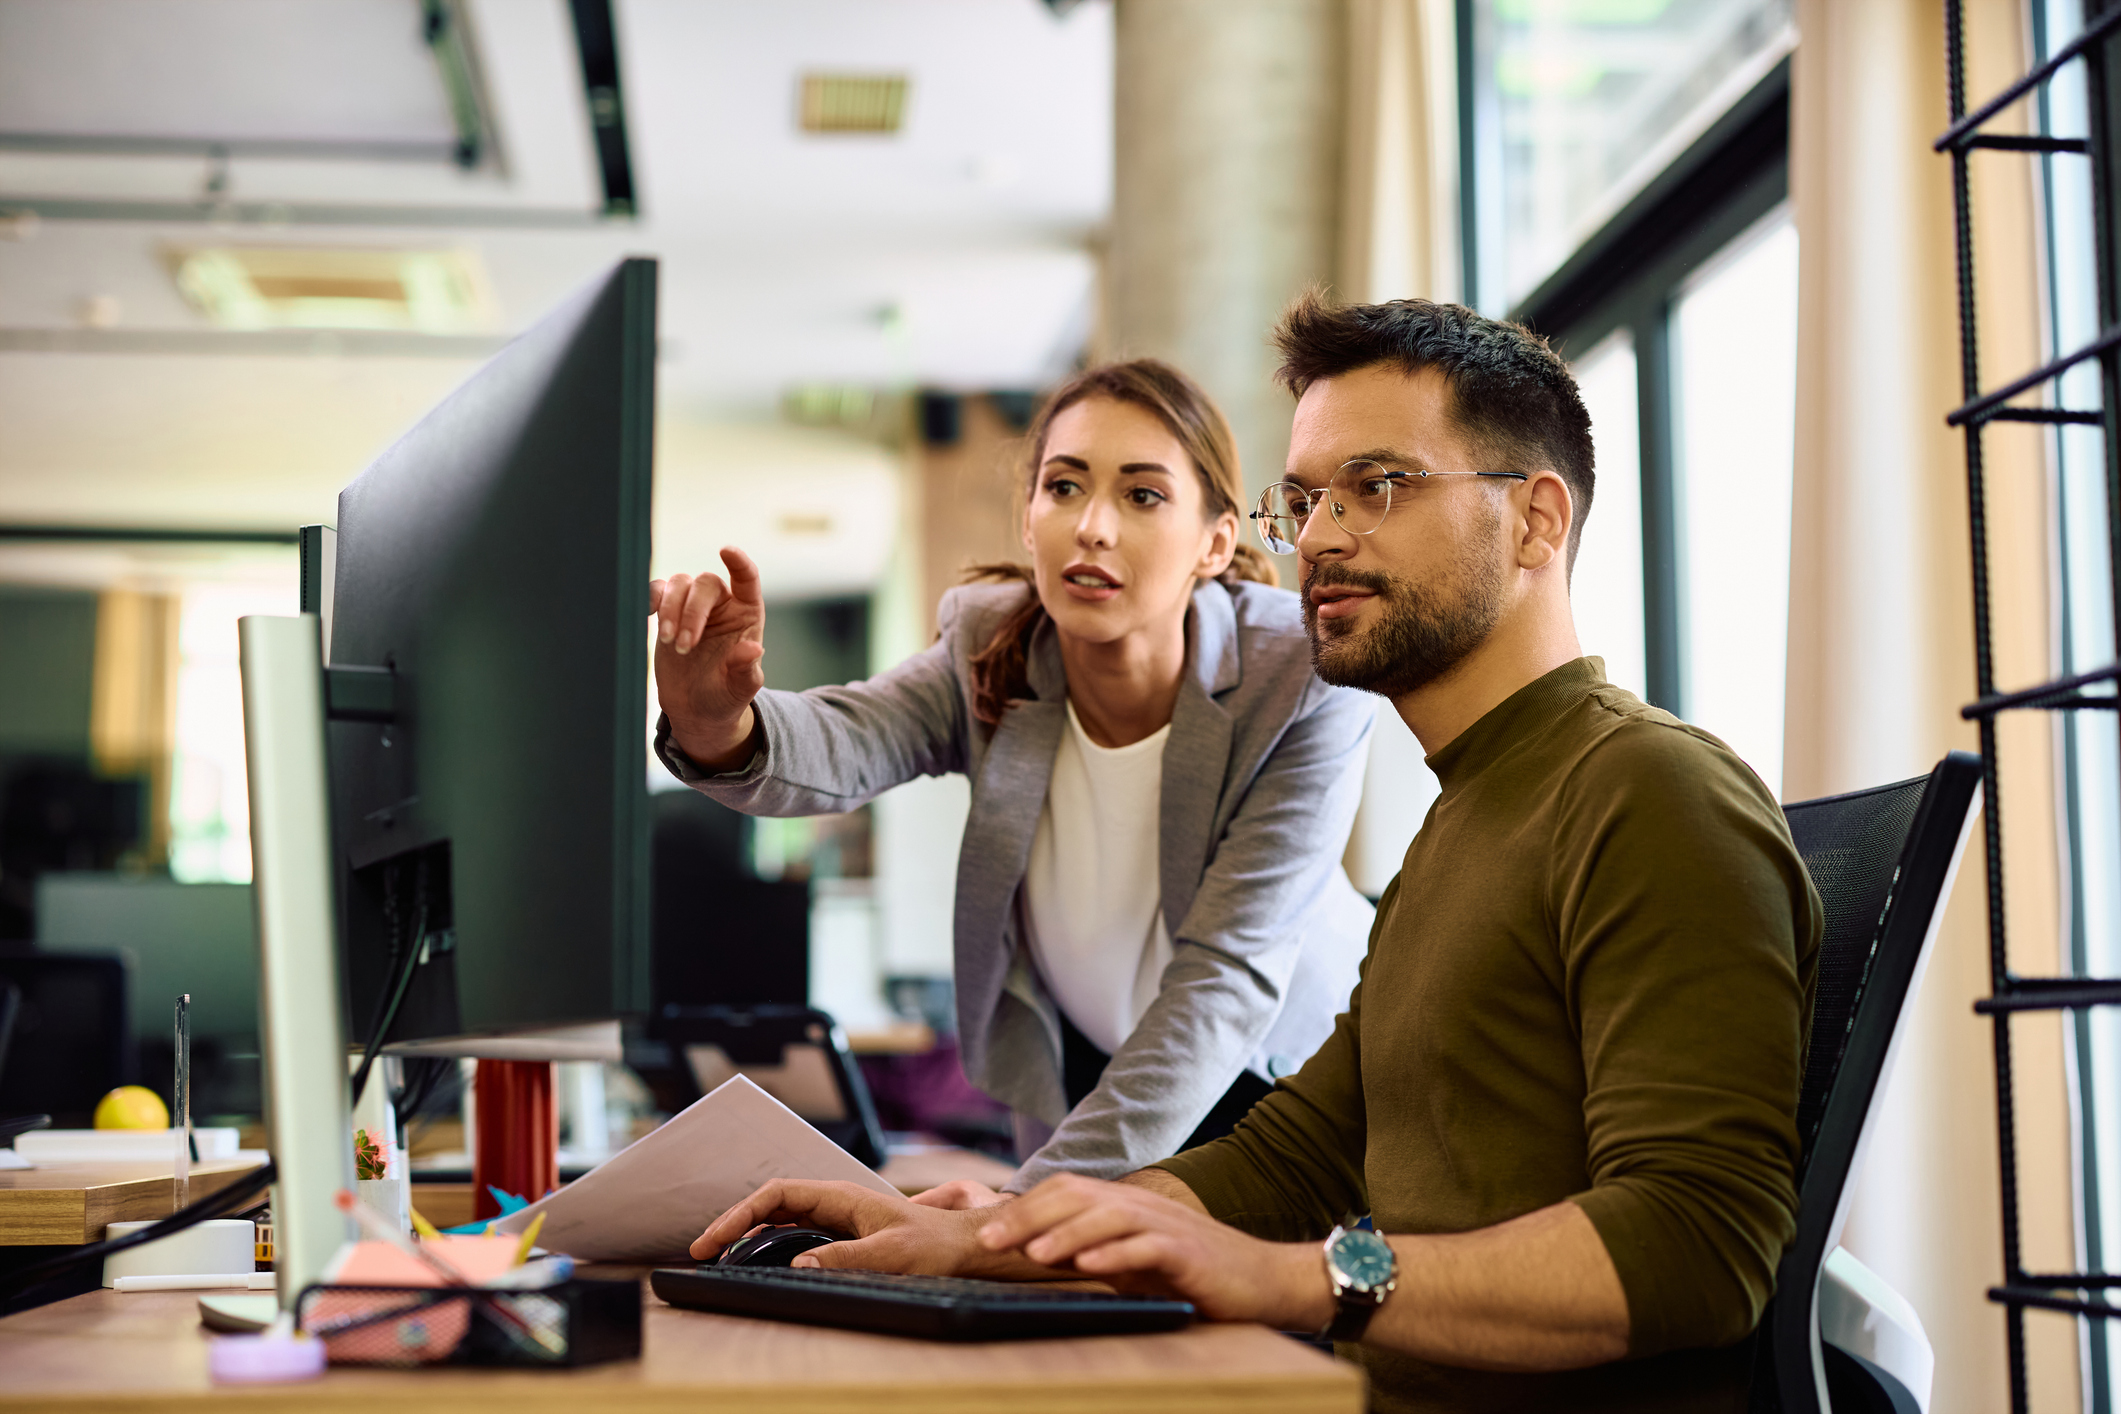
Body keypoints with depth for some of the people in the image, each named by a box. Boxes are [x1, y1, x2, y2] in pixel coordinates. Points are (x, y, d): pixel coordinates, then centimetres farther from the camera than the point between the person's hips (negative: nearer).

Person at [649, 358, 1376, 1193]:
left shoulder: (1306, 690, -25)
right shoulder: (989, 648, -14)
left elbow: (1225, 976, -29)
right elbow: (840, 747, -33)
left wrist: (1039, 1197, -38)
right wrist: (719, 731, -58)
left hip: (1278, 1080, -2)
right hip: (1077, 1082, 2)